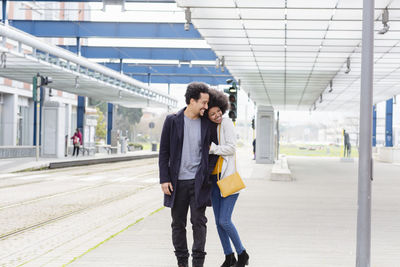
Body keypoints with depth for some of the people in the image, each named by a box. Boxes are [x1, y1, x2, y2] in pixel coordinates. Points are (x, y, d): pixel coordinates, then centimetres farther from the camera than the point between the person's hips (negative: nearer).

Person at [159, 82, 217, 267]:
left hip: (198, 182, 0)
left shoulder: (208, 124, 2)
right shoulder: (172, 121, -2)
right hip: (177, 182, 0)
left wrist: (209, 174, 4)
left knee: (199, 222, -5)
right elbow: (164, 152, 1)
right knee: (178, 224, 7)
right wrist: (164, 179, -5)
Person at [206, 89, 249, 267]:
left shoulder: (226, 123, -9)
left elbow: (231, 148, -16)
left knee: (224, 221, -10)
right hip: (214, 178, 7)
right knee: (218, 221, 8)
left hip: (229, 178, -7)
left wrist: (211, 147, -16)